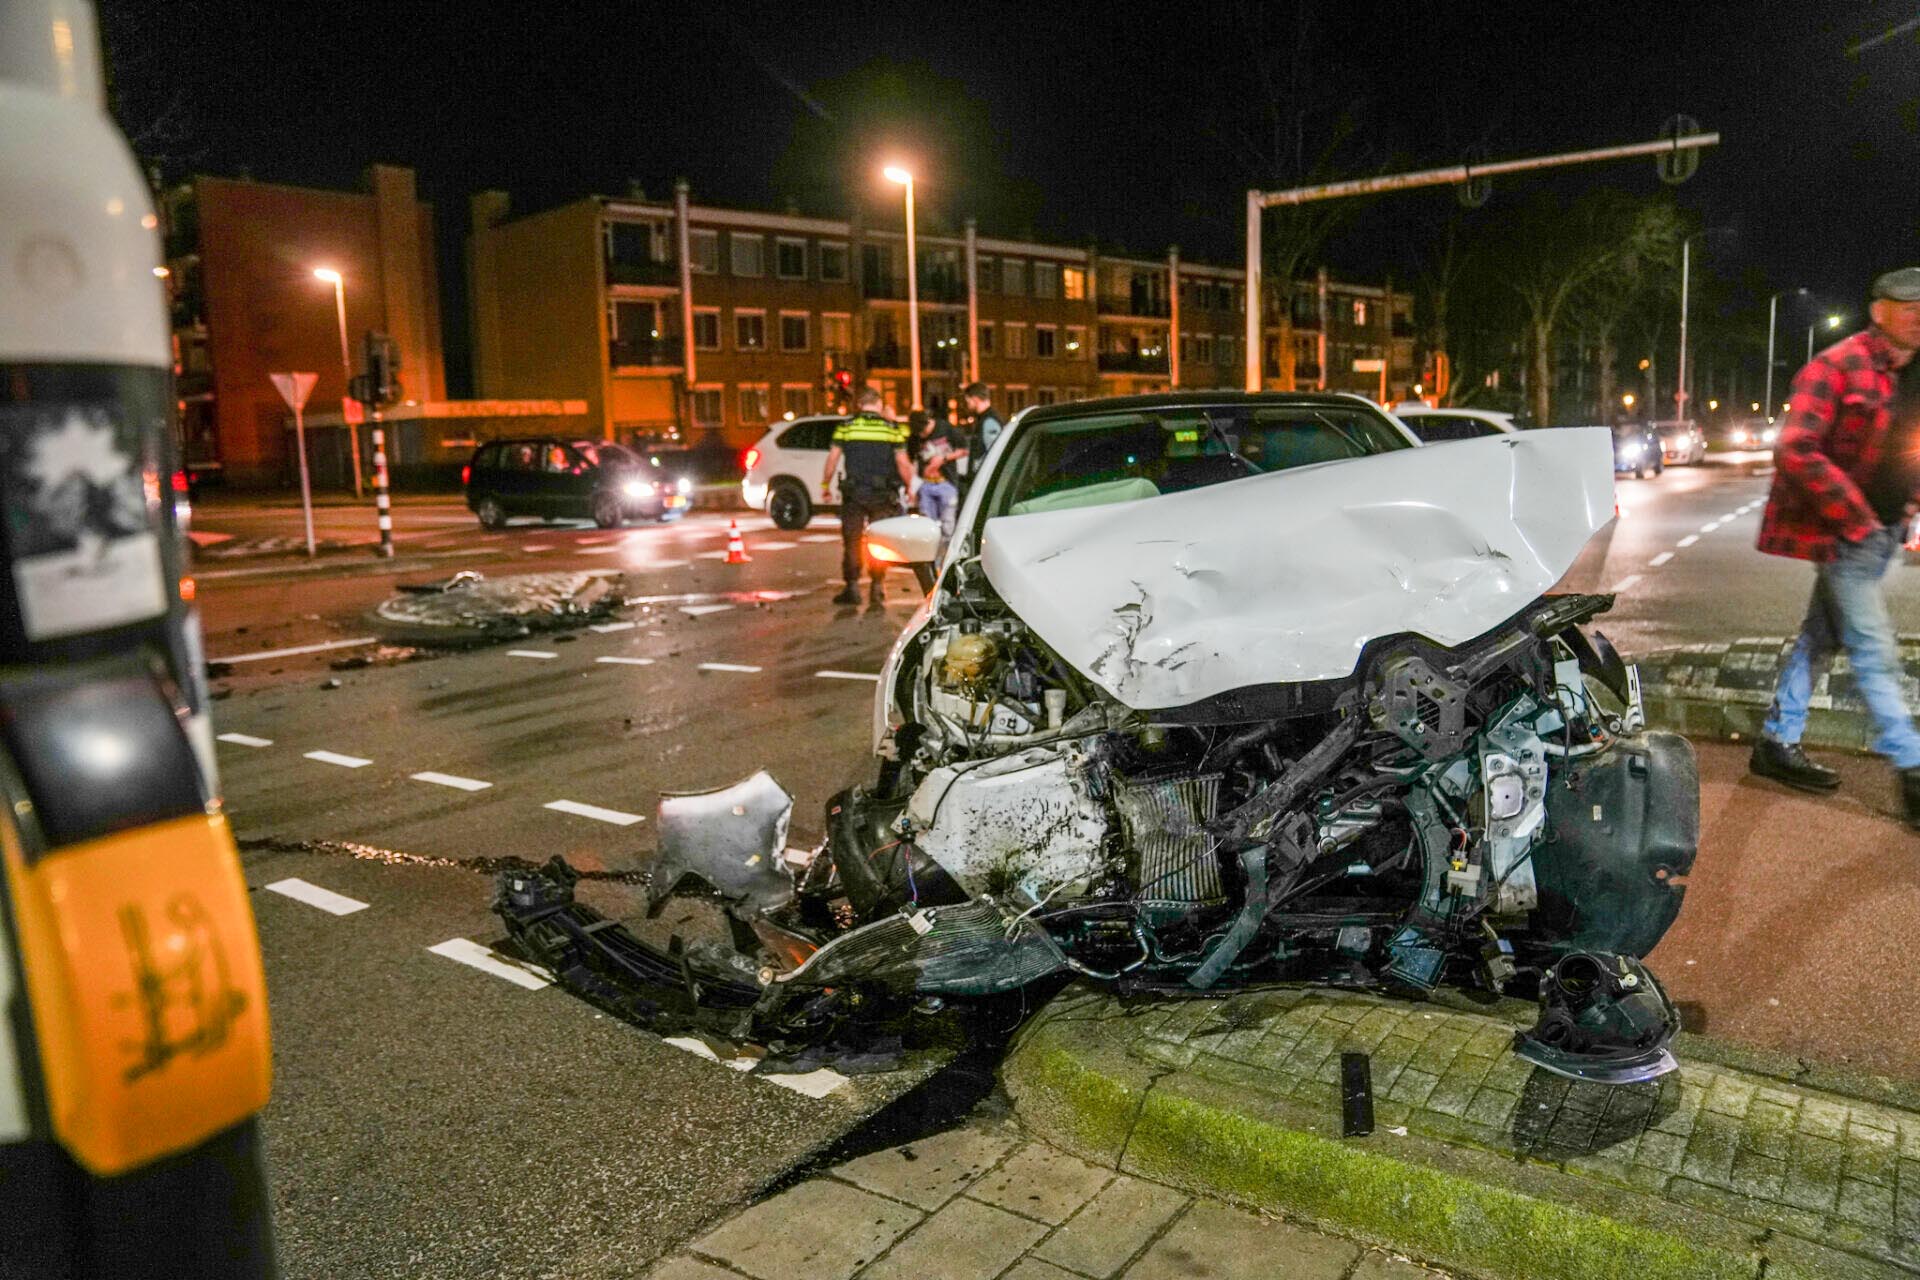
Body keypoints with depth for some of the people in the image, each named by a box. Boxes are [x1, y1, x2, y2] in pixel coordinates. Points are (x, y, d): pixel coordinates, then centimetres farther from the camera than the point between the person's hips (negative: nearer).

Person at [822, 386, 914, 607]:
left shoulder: (845, 427, 1)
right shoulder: (892, 429, 0)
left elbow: (832, 459, 1)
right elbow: (902, 463, -1)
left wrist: (825, 485, 13)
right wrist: (909, 486, 13)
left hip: (854, 493, 0)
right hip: (883, 495, 0)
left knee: (852, 541, 8)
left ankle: (852, 588, 8)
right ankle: (876, 589, 9)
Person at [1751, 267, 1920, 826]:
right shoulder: (1837, 367, -14)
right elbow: (1797, 451, -21)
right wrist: (1855, 518, -19)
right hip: (1841, 530, -8)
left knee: (1821, 635, 13)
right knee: (1875, 650, -6)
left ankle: (1778, 743, 23)